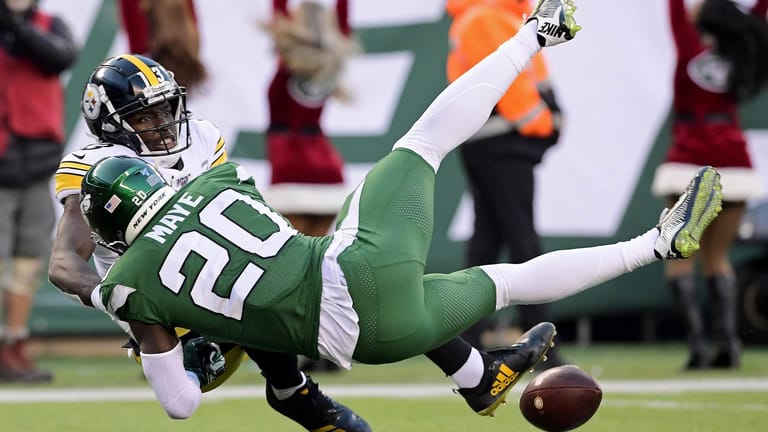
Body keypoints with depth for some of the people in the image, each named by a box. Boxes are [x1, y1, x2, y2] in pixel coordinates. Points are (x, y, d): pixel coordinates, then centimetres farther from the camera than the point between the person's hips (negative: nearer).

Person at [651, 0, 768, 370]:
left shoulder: (692, 47, -3)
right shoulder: (738, 54, 7)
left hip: (690, 162, -4)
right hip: (734, 164, 4)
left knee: (680, 256, 3)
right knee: (717, 256, 13)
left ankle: (697, 339, -15)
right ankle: (727, 340, -5)